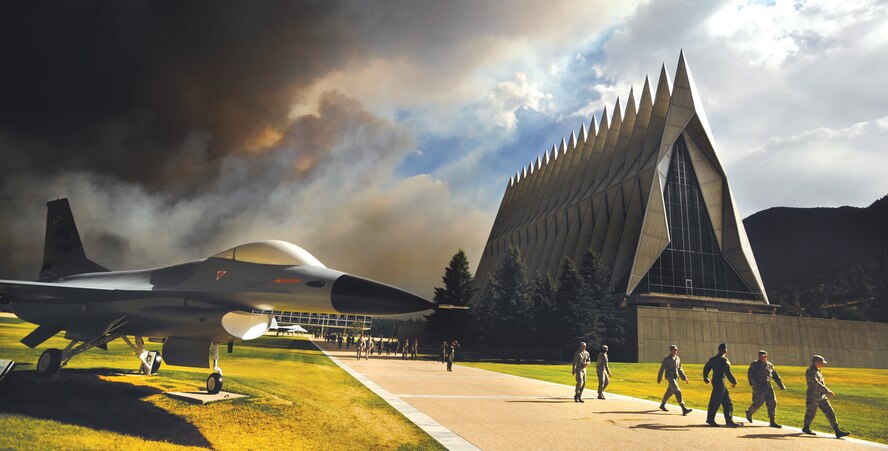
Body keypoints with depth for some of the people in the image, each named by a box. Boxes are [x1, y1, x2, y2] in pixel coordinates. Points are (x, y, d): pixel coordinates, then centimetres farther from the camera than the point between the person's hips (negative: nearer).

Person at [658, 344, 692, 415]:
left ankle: (662, 405, 38)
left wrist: (684, 378, 9)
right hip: (670, 378, -7)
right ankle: (684, 409, -23)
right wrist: (659, 379, 2)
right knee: (677, 392, -18)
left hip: (676, 378, 7)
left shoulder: (678, 359, 9)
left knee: (669, 392, 19)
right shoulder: (666, 359, -9)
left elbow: (679, 369, 17)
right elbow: (662, 369, -2)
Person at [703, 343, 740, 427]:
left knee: (727, 402, 13)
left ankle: (729, 421, 14)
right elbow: (728, 373, -17)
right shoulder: (724, 360, -13)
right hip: (720, 382, -8)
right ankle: (710, 419, 8)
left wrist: (706, 379, 31)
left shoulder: (712, 359, 11)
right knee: (715, 402, 0)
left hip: (715, 381, 8)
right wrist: (734, 382, -3)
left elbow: (706, 368, 17)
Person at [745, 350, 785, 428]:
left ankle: (772, 421, 4)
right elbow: (750, 374, -13)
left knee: (772, 402, -2)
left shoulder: (769, 365, 10)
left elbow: (776, 376, 20)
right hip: (758, 387, -5)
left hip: (768, 387, 5)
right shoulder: (754, 365, -5)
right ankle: (749, 412, 26)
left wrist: (781, 385, 20)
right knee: (758, 403, -2)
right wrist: (753, 384, -26)